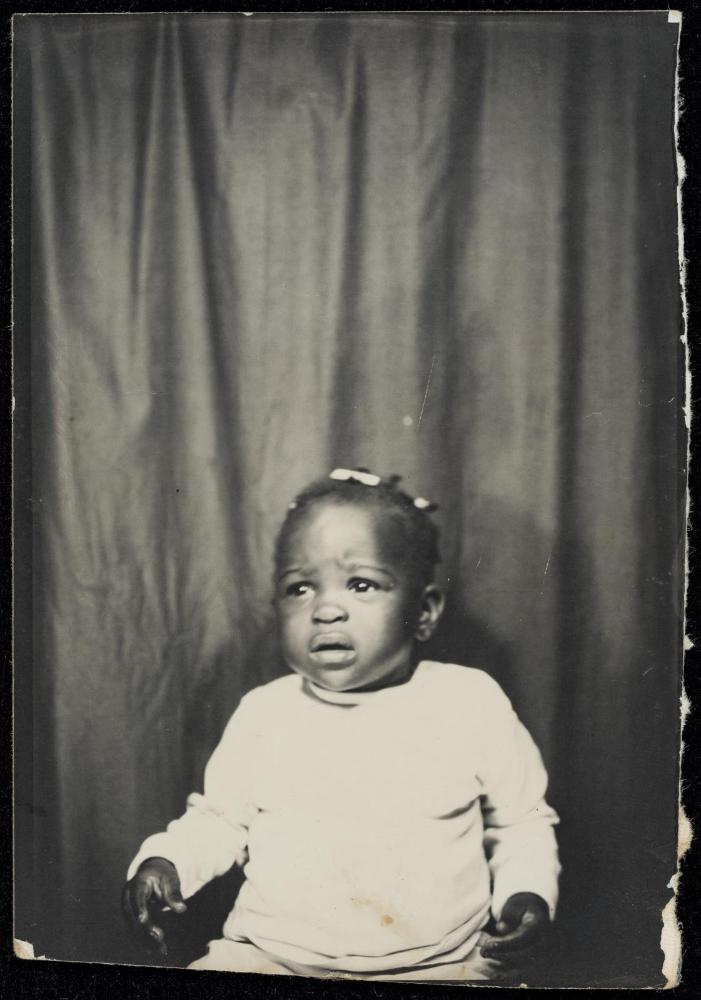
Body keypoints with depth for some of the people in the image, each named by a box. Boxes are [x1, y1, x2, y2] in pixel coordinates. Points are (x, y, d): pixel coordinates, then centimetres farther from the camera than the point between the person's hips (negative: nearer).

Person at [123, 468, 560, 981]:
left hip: (436, 964, -1)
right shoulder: (264, 713, 2)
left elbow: (523, 823, 10)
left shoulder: (471, 704, -2)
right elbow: (219, 818, 16)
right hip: (270, 959, 2)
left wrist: (528, 893, -7)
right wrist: (164, 861, -2)